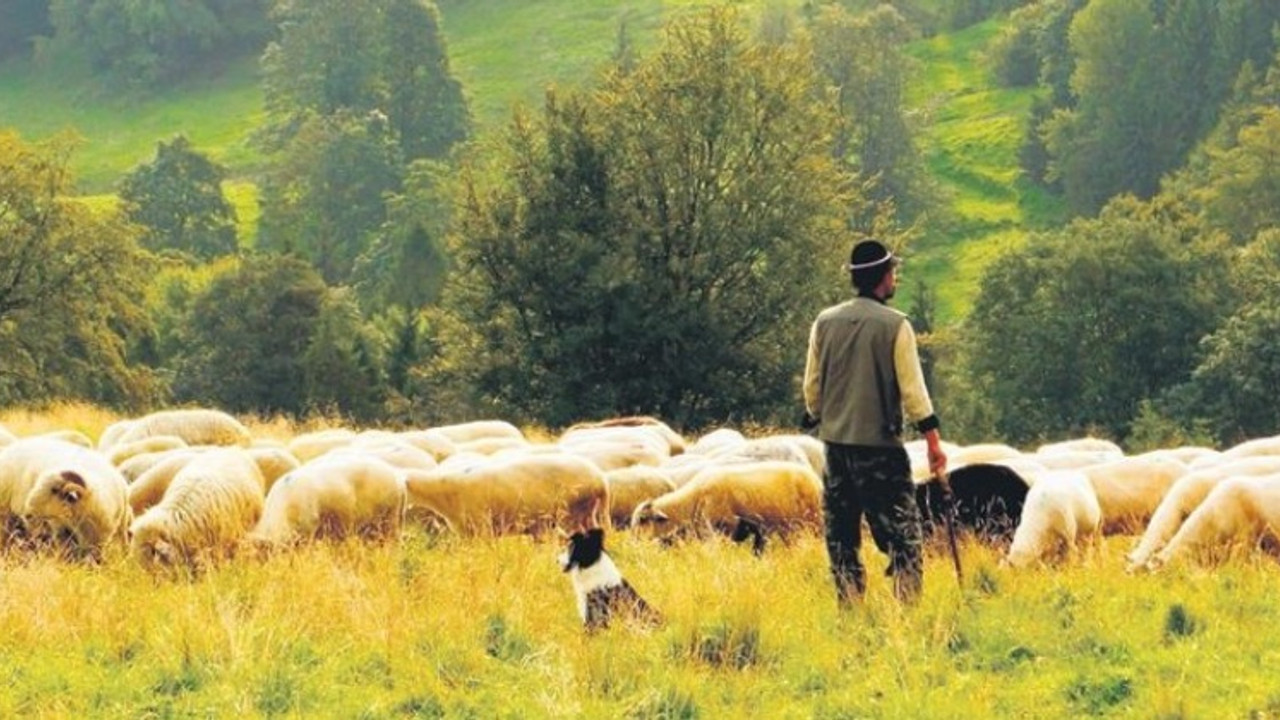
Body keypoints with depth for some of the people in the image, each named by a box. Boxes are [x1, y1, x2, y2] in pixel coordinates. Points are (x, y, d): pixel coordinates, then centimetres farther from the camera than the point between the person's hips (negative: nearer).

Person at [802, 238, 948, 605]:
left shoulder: (825, 323, 4)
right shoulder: (895, 326, -8)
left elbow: (812, 386, 8)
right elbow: (912, 389, -10)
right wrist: (933, 441, -6)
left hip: (836, 442, 5)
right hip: (880, 446, -5)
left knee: (841, 535, 11)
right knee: (903, 534, -2)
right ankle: (908, 607, -10)